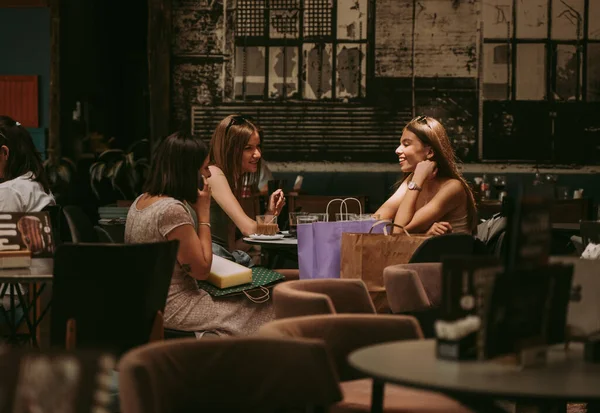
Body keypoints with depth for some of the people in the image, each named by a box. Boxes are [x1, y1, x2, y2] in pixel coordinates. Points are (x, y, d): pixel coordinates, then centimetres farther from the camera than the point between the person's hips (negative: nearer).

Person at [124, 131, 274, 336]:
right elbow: (202, 269, -17)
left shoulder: (141, 201, 7)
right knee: (265, 313, 2)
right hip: (171, 310, -9)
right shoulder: (172, 210, -23)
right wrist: (204, 213, -11)